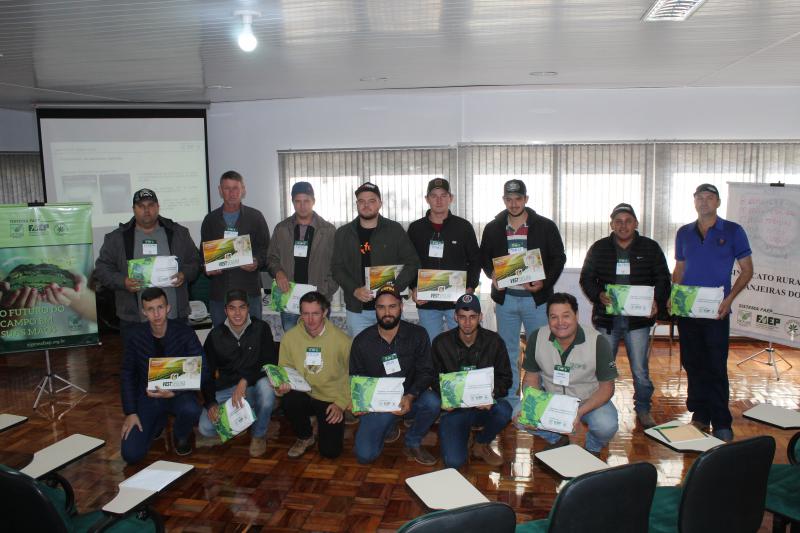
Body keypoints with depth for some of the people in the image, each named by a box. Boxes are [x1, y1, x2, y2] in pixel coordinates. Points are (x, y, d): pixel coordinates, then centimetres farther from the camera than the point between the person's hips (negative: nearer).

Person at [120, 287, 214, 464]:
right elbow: (127, 374, 2)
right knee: (131, 454, -13)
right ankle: (158, 422, 21)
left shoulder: (184, 332, -15)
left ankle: (180, 436, 2)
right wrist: (130, 412, -4)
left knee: (191, 410, -37)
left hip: (178, 393, -2)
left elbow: (202, 372, -15)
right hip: (148, 395, 2)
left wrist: (173, 392, -29)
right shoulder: (136, 335, -8)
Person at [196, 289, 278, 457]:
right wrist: (211, 403, -8)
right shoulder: (215, 335, 1)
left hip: (254, 386, -2)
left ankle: (258, 435, -8)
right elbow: (206, 372, 5)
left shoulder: (261, 328, -5)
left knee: (265, 386, -37)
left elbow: (270, 362, -11)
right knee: (206, 428, -22)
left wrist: (245, 381, -25)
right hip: (225, 390, 2)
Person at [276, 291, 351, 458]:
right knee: (289, 400, -33)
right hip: (305, 395, 2)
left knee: (330, 451, -11)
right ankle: (305, 437, 1)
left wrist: (341, 403, -10)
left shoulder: (341, 340, -12)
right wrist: (283, 385, -18)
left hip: (331, 401, -1)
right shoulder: (290, 337, -7)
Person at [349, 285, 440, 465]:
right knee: (364, 455, -17)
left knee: (432, 402, -32)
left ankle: (413, 443, -1)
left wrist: (410, 397, -28)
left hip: (408, 401, 0)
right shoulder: (362, 341, -5)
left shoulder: (417, 334, -7)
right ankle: (389, 427, 19)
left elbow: (426, 372, -9)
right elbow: (355, 378, 4)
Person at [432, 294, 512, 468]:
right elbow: (435, 379, 3)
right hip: (454, 408, -1)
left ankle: (481, 444, -1)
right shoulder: (441, 343, -3)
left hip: (484, 406, 1)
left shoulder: (494, 341, -2)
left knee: (503, 411, -35)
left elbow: (505, 378, 1)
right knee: (454, 462, -20)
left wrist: (492, 394, -21)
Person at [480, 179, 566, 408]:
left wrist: (545, 282, -15)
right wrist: (493, 275, -8)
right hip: (505, 298, 2)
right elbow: (484, 258, 13)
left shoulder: (545, 226, 0)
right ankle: (510, 402, 22)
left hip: (536, 298, -2)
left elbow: (559, 258, 1)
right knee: (508, 353, 10)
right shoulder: (493, 228, 6)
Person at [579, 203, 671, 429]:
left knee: (640, 370, 4)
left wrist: (657, 302, -14)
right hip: (606, 318, 1)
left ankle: (643, 409, 22)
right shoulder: (599, 248, 5)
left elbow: (663, 280, 5)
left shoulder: (650, 248, 4)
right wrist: (599, 295, -15)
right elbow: (586, 278, 5)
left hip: (638, 319, -1)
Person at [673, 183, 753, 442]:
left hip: (715, 311, -3)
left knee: (716, 367, -3)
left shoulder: (733, 231, 0)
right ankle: (700, 415, 21)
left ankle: (722, 423, 6)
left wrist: (729, 299, -12)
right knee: (692, 364, 9)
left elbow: (747, 270, 1)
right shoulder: (684, 233, 10)